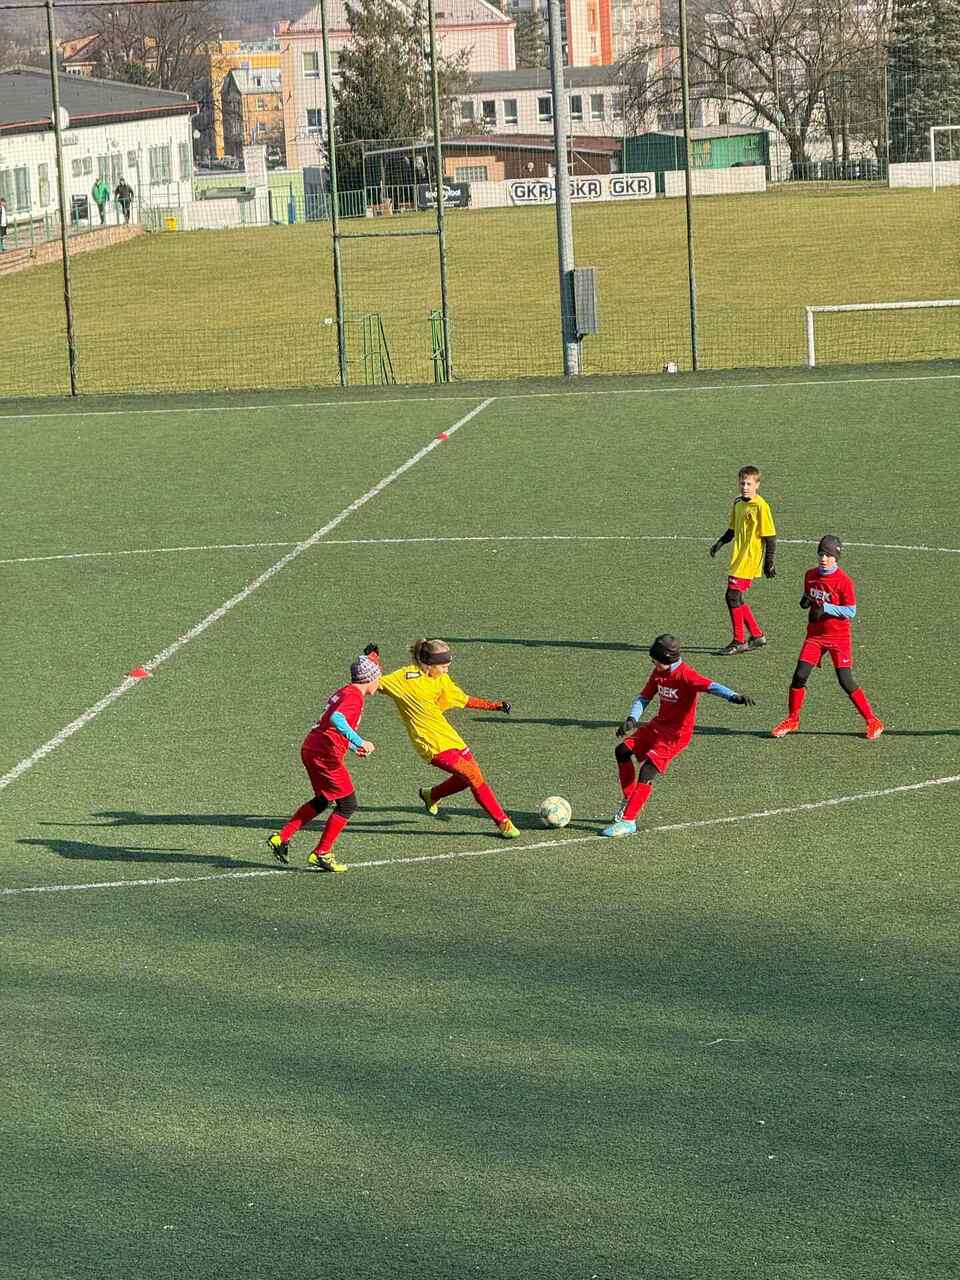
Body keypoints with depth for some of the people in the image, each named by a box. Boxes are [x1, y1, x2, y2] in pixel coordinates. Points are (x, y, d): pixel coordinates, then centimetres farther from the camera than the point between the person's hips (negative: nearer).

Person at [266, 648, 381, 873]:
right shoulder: (354, 696, -12)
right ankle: (321, 854, 5)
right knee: (348, 805, 2)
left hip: (310, 749, 10)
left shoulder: (343, 692, 19)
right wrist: (359, 742, -31)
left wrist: (355, 747, 25)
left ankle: (282, 837, 22)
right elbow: (336, 719, -30)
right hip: (326, 754, -10)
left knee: (322, 800, 26)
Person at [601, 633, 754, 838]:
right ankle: (629, 800, 25)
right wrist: (632, 719, -8)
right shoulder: (658, 672, 2)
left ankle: (627, 822, -16)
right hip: (658, 725, 9)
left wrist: (733, 697, -55)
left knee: (648, 772, -17)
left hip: (677, 734, -9)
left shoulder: (685, 675, -23)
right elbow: (644, 697, 10)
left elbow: (710, 686, -37)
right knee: (623, 751, 11)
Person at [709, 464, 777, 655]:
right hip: (738, 559, 8)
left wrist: (769, 563, -14)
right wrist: (720, 543, 9)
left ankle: (739, 641, -2)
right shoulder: (738, 504, 11)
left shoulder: (761, 506, -13)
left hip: (750, 560, -8)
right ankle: (757, 635, 24)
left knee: (733, 596, -11)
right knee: (737, 599, 10)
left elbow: (770, 537, -12)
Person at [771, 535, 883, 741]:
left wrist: (826, 608, -22)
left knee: (846, 681, -10)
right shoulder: (810, 575, 4)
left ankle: (873, 722, 0)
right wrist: (805, 601, -4)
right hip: (815, 635, 5)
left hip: (839, 637, -5)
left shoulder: (844, 581, -14)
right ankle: (792, 720, 15)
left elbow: (851, 611, -13)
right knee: (799, 676, -2)